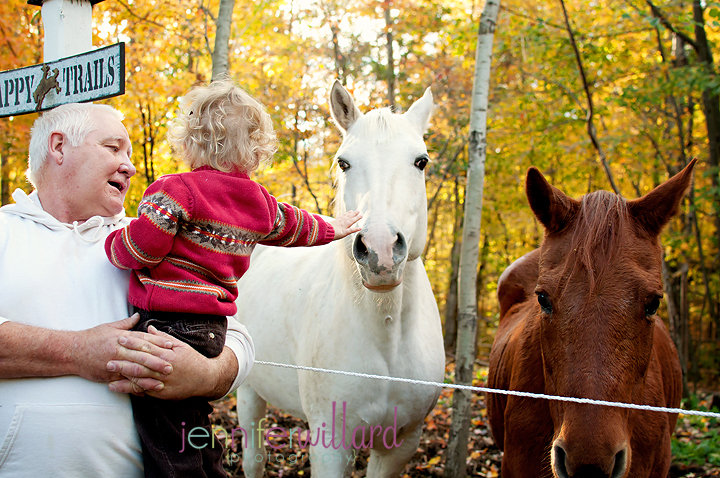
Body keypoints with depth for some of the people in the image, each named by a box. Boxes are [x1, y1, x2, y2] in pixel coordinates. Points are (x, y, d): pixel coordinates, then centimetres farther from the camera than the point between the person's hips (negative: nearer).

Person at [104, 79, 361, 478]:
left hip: (168, 323, -8)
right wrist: (332, 228, 52)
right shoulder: (259, 204, 13)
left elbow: (139, 250, -14)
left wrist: (112, 241, 8)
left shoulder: (175, 191, -9)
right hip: (212, 328, 8)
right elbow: (296, 227, 32)